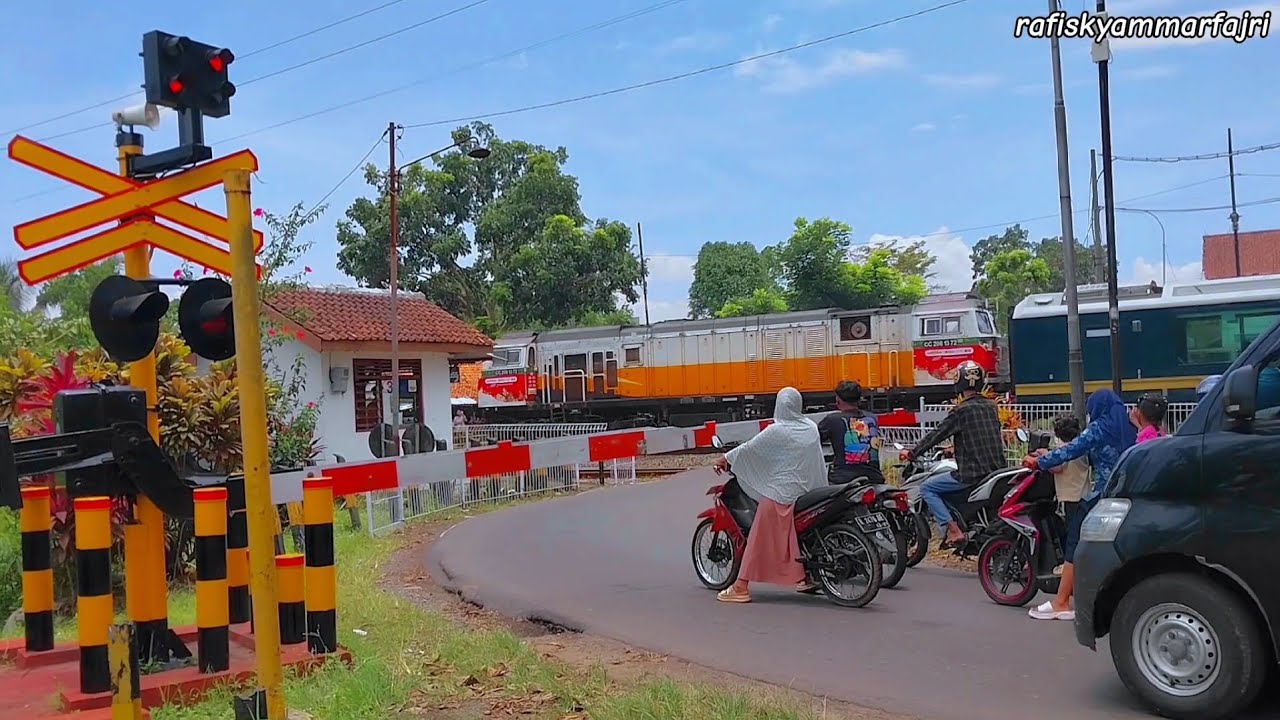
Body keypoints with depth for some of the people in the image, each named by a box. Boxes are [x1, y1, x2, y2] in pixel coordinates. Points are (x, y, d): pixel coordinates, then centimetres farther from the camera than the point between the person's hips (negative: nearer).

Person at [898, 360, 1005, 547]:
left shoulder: (961, 410, -11)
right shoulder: (991, 407, 11)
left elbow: (937, 434, -8)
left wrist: (912, 453, 2)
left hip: (972, 474, -8)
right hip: (997, 469, 8)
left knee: (927, 488, 2)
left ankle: (953, 530, -9)